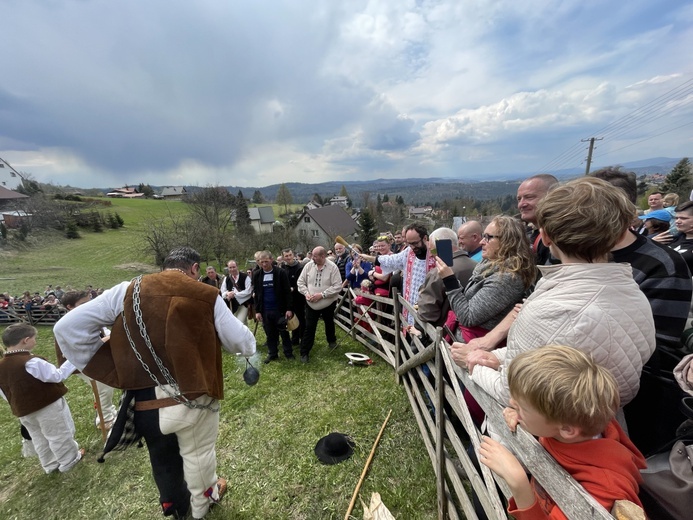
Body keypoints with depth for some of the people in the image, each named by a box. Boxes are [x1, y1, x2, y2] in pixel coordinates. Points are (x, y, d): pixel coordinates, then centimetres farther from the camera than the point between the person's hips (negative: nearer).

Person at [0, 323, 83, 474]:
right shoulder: (31, 362, -28)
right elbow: (57, 376, -23)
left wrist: (20, 405, 22)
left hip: (23, 411, 8)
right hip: (49, 405, -7)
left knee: (39, 439, 23)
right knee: (60, 435, 11)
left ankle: (50, 465, 38)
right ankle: (69, 460, 26)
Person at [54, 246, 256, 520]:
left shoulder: (126, 291, -2)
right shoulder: (206, 296, -11)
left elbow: (68, 328, 0)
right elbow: (241, 342, -8)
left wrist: (114, 374, 1)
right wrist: (249, 344, 17)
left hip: (145, 401, 4)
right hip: (194, 397, -3)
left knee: (163, 459, 31)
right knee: (199, 454, 25)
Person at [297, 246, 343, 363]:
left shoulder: (332, 267, -16)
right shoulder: (308, 265, -7)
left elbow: (338, 286, -19)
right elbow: (300, 282, 1)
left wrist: (322, 294, -24)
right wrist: (306, 293, -16)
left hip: (328, 303, -1)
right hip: (311, 303, 1)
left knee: (329, 323, 22)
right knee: (309, 327, 2)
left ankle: (332, 341, 49)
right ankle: (304, 352, 13)